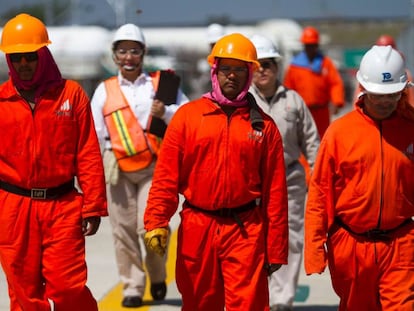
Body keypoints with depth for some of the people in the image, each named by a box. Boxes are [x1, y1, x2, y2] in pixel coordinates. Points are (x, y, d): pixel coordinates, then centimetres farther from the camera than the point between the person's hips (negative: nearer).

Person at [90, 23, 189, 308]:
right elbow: (95, 133, 10)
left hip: (154, 166, -2)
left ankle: (157, 276, 18)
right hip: (117, 167, 2)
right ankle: (132, 287, 14)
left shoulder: (160, 83, 8)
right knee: (123, 228, 2)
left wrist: (166, 112, -16)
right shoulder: (105, 90, 11)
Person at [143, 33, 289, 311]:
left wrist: (276, 250, 1)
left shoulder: (263, 125, 3)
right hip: (197, 228, 1)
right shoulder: (187, 116, 4)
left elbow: (275, 192, 2)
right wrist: (156, 221, -10)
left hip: (246, 230, -1)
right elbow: (166, 176, 1)